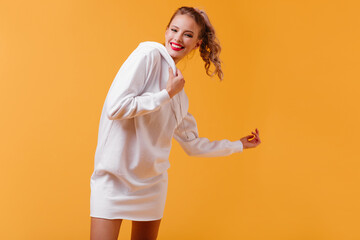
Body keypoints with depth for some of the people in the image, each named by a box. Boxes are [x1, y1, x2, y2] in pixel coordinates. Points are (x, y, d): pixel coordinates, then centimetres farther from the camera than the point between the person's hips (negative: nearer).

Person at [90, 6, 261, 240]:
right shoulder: (149, 53, -9)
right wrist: (167, 94, -14)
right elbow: (115, 107, -20)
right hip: (115, 175, -6)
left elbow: (192, 143, 21)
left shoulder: (179, 93, 10)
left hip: (152, 180, 7)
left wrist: (238, 145, 27)